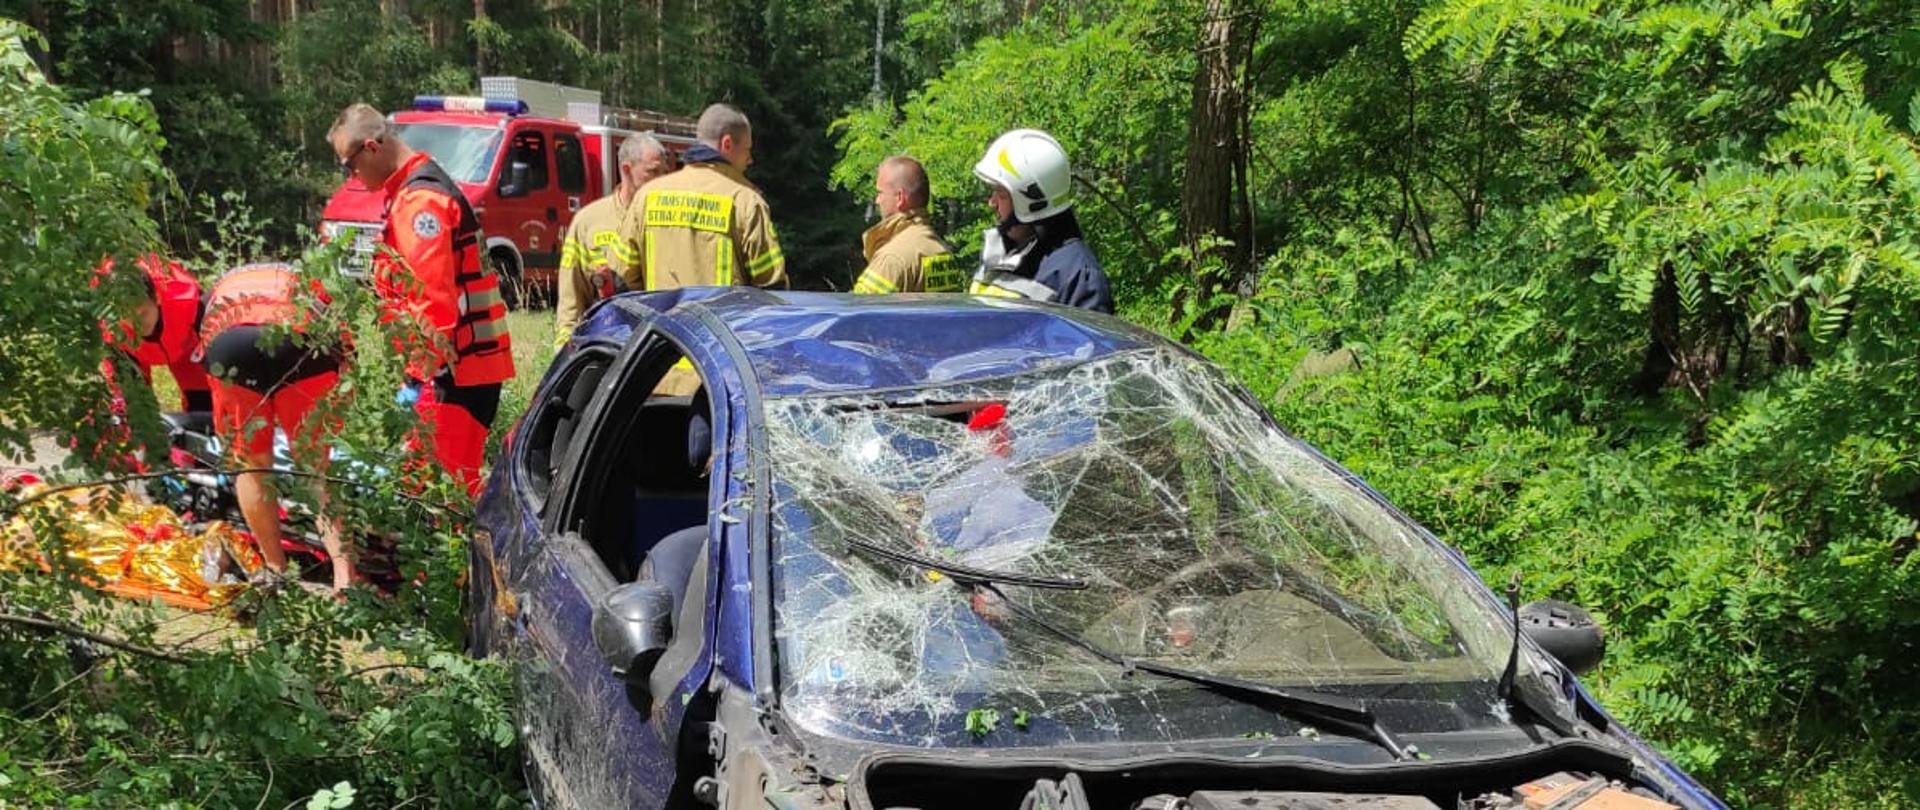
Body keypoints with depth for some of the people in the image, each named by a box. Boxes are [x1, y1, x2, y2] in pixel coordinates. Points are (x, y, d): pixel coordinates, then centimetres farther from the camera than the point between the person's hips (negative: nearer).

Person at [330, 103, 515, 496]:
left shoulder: (420, 199, -14)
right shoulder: (408, 193, 20)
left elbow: (432, 297, -22)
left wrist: (422, 372, -22)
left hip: (455, 368, -11)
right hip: (463, 363, 11)